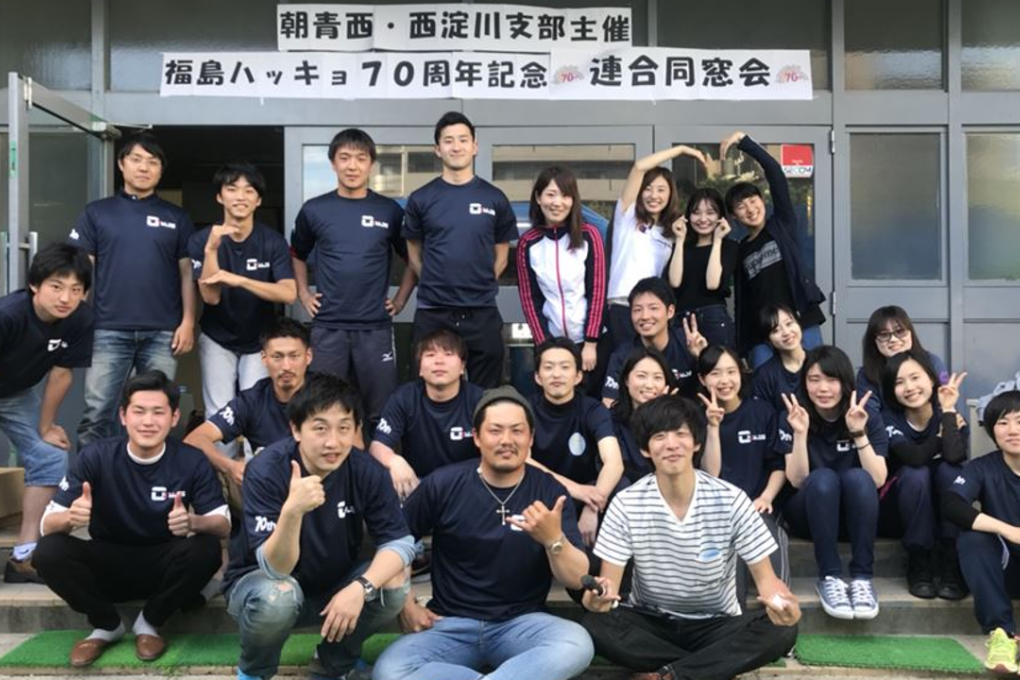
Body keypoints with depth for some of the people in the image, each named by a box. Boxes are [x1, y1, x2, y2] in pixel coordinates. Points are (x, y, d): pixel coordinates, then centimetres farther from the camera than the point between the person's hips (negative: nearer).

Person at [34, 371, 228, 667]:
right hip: (110, 566, 1)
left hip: (163, 567, 0)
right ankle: (106, 625, 1)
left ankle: (149, 623, -2)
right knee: (48, 551, -25)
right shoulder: (95, 457, -13)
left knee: (206, 549, -30)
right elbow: (48, 524, -13)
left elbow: (223, 525, -15)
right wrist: (70, 518, -39)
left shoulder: (192, 461, -13)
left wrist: (193, 522, -39)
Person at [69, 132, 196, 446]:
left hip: (162, 332, 1)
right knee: (96, 414, -1)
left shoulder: (176, 218, 10)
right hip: (109, 331, 0)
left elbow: (187, 273, 8)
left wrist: (188, 322, -1)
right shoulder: (96, 212, 8)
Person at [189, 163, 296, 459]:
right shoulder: (201, 239, -13)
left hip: (259, 340, 0)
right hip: (218, 340, 0)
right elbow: (211, 297, -21)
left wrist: (239, 280, -37)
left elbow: (288, 293, -26)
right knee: (219, 415, -5)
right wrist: (212, 249, -34)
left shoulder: (273, 242, -13)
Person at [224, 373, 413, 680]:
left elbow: (400, 542, -16)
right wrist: (291, 511, -52)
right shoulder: (266, 471, -28)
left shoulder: (365, 470, -18)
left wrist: (360, 587, -34)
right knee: (278, 596, -35)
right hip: (262, 580, -3)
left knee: (393, 587, -22)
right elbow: (276, 569, -33)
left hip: (331, 584, 3)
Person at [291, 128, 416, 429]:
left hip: (375, 327, 0)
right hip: (327, 327, 0)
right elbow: (297, 256, 18)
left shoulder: (390, 210, 2)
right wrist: (304, 295, 9)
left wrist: (401, 298, 4)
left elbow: (412, 258, 13)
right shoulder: (314, 210, 2)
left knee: (379, 412, 6)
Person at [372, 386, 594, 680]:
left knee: (577, 645, -31)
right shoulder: (443, 484, -4)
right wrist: (407, 604, 1)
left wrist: (554, 539, -26)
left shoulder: (549, 492, -3)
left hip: (521, 623, 0)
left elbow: (578, 579, -7)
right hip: (450, 623, 1)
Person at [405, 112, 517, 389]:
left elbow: (501, 255, 10)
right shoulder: (421, 198, 3)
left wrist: (480, 286, 3)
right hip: (432, 313, 0)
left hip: (482, 313, 1)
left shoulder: (495, 199, 4)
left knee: (485, 392, 9)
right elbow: (414, 254, 9)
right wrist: (436, 286, 3)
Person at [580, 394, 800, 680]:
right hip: (648, 622, 0)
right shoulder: (626, 504, -11)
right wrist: (600, 595, -37)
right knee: (595, 626, -30)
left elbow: (765, 576, -10)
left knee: (781, 630, -28)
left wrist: (780, 601, -34)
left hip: (716, 625, 0)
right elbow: (610, 581, -11)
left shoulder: (731, 500, -12)